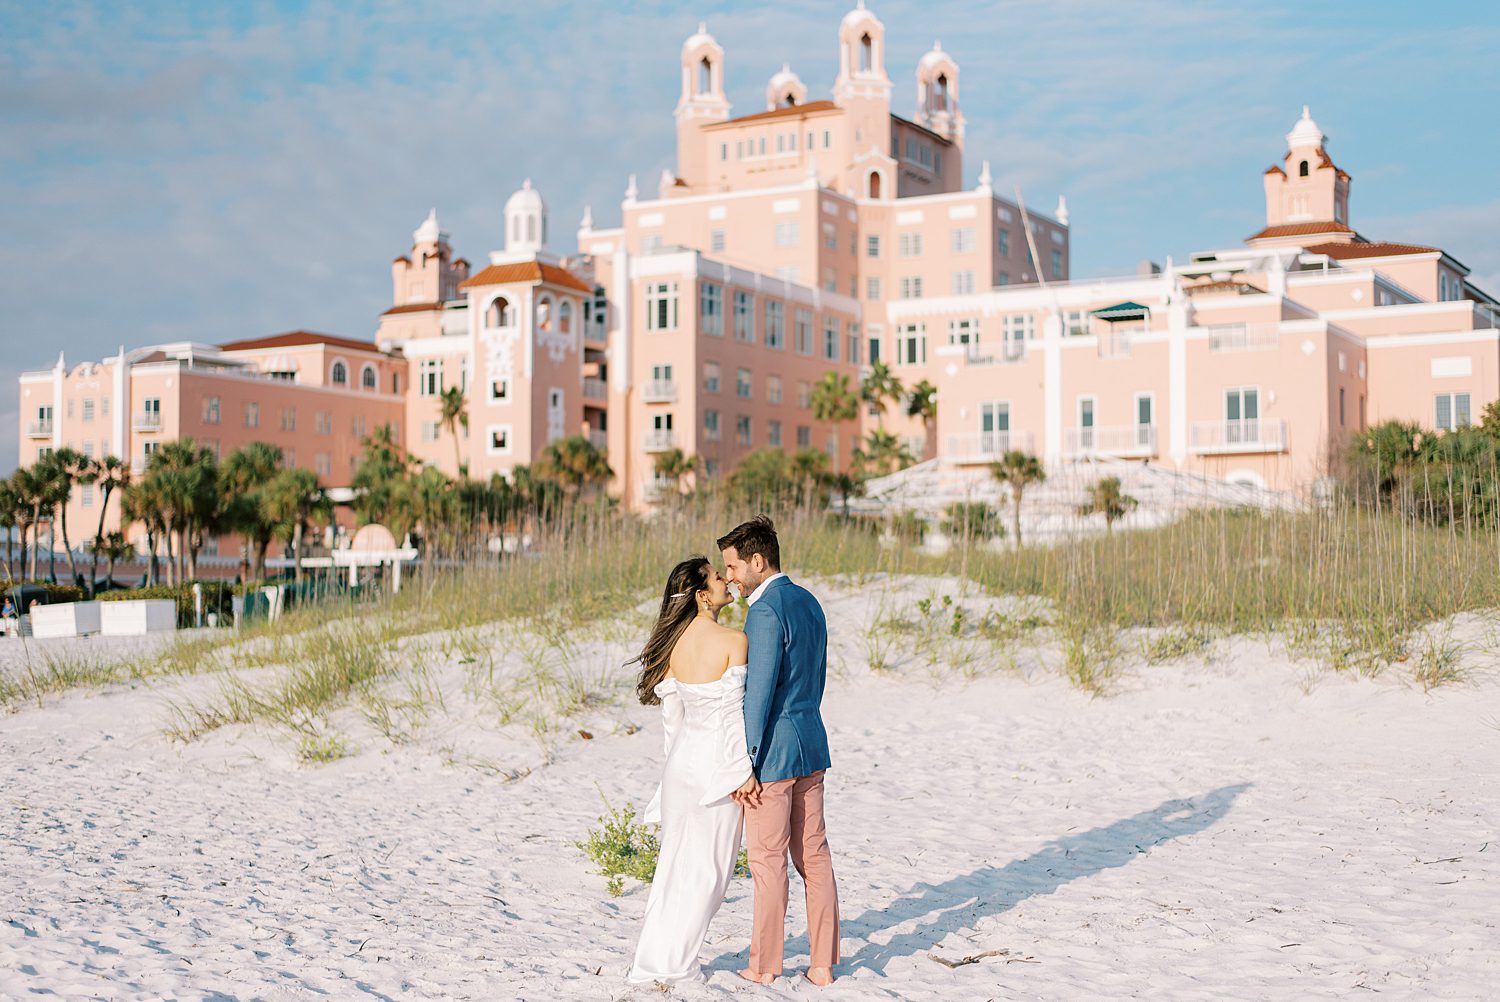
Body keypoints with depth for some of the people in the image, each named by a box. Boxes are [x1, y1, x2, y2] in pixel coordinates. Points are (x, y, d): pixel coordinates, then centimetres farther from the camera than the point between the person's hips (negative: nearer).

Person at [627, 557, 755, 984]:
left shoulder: (672, 642, 1)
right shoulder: (733, 641, -16)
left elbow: (671, 713, 8)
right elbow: (734, 713, -16)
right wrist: (745, 771, -10)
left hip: (681, 761, 6)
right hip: (720, 764, -6)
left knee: (676, 863, 16)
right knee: (709, 868, 7)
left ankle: (652, 959, 19)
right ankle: (675, 963, 11)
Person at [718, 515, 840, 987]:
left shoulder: (765, 612, -18)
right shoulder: (809, 602, 11)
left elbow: (758, 693, -19)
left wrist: (744, 765, -15)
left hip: (773, 752, -9)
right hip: (812, 746, 9)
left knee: (768, 860, 3)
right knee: (814, 856, 11)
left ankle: (764, 965, 13)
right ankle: (823, 964, 15)